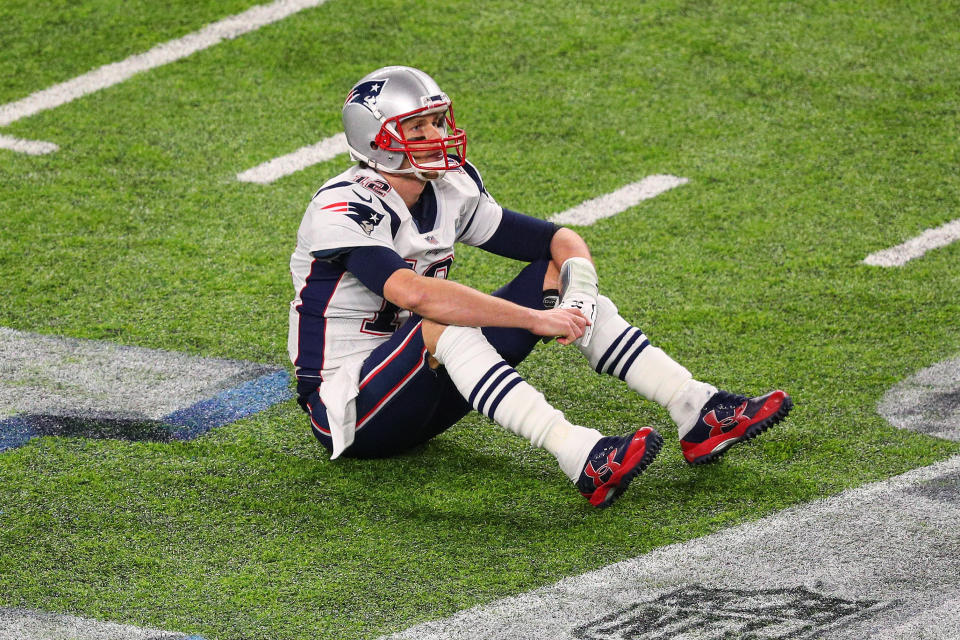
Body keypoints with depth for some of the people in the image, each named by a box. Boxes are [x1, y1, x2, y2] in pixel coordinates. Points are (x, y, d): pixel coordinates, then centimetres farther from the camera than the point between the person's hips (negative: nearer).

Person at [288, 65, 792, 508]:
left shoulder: (449, 190, 3)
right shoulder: (344, 211, -22)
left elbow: (559, 239, 5)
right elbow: (414, 293, -38)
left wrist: (578, 296, -19)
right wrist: (534, 318, -38)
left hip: (424, 387, 8)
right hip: (349, 411, -8)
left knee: (558, 275, -4)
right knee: (443, 324, -38)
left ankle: (698, 414, -13)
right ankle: (584, 461, -52)